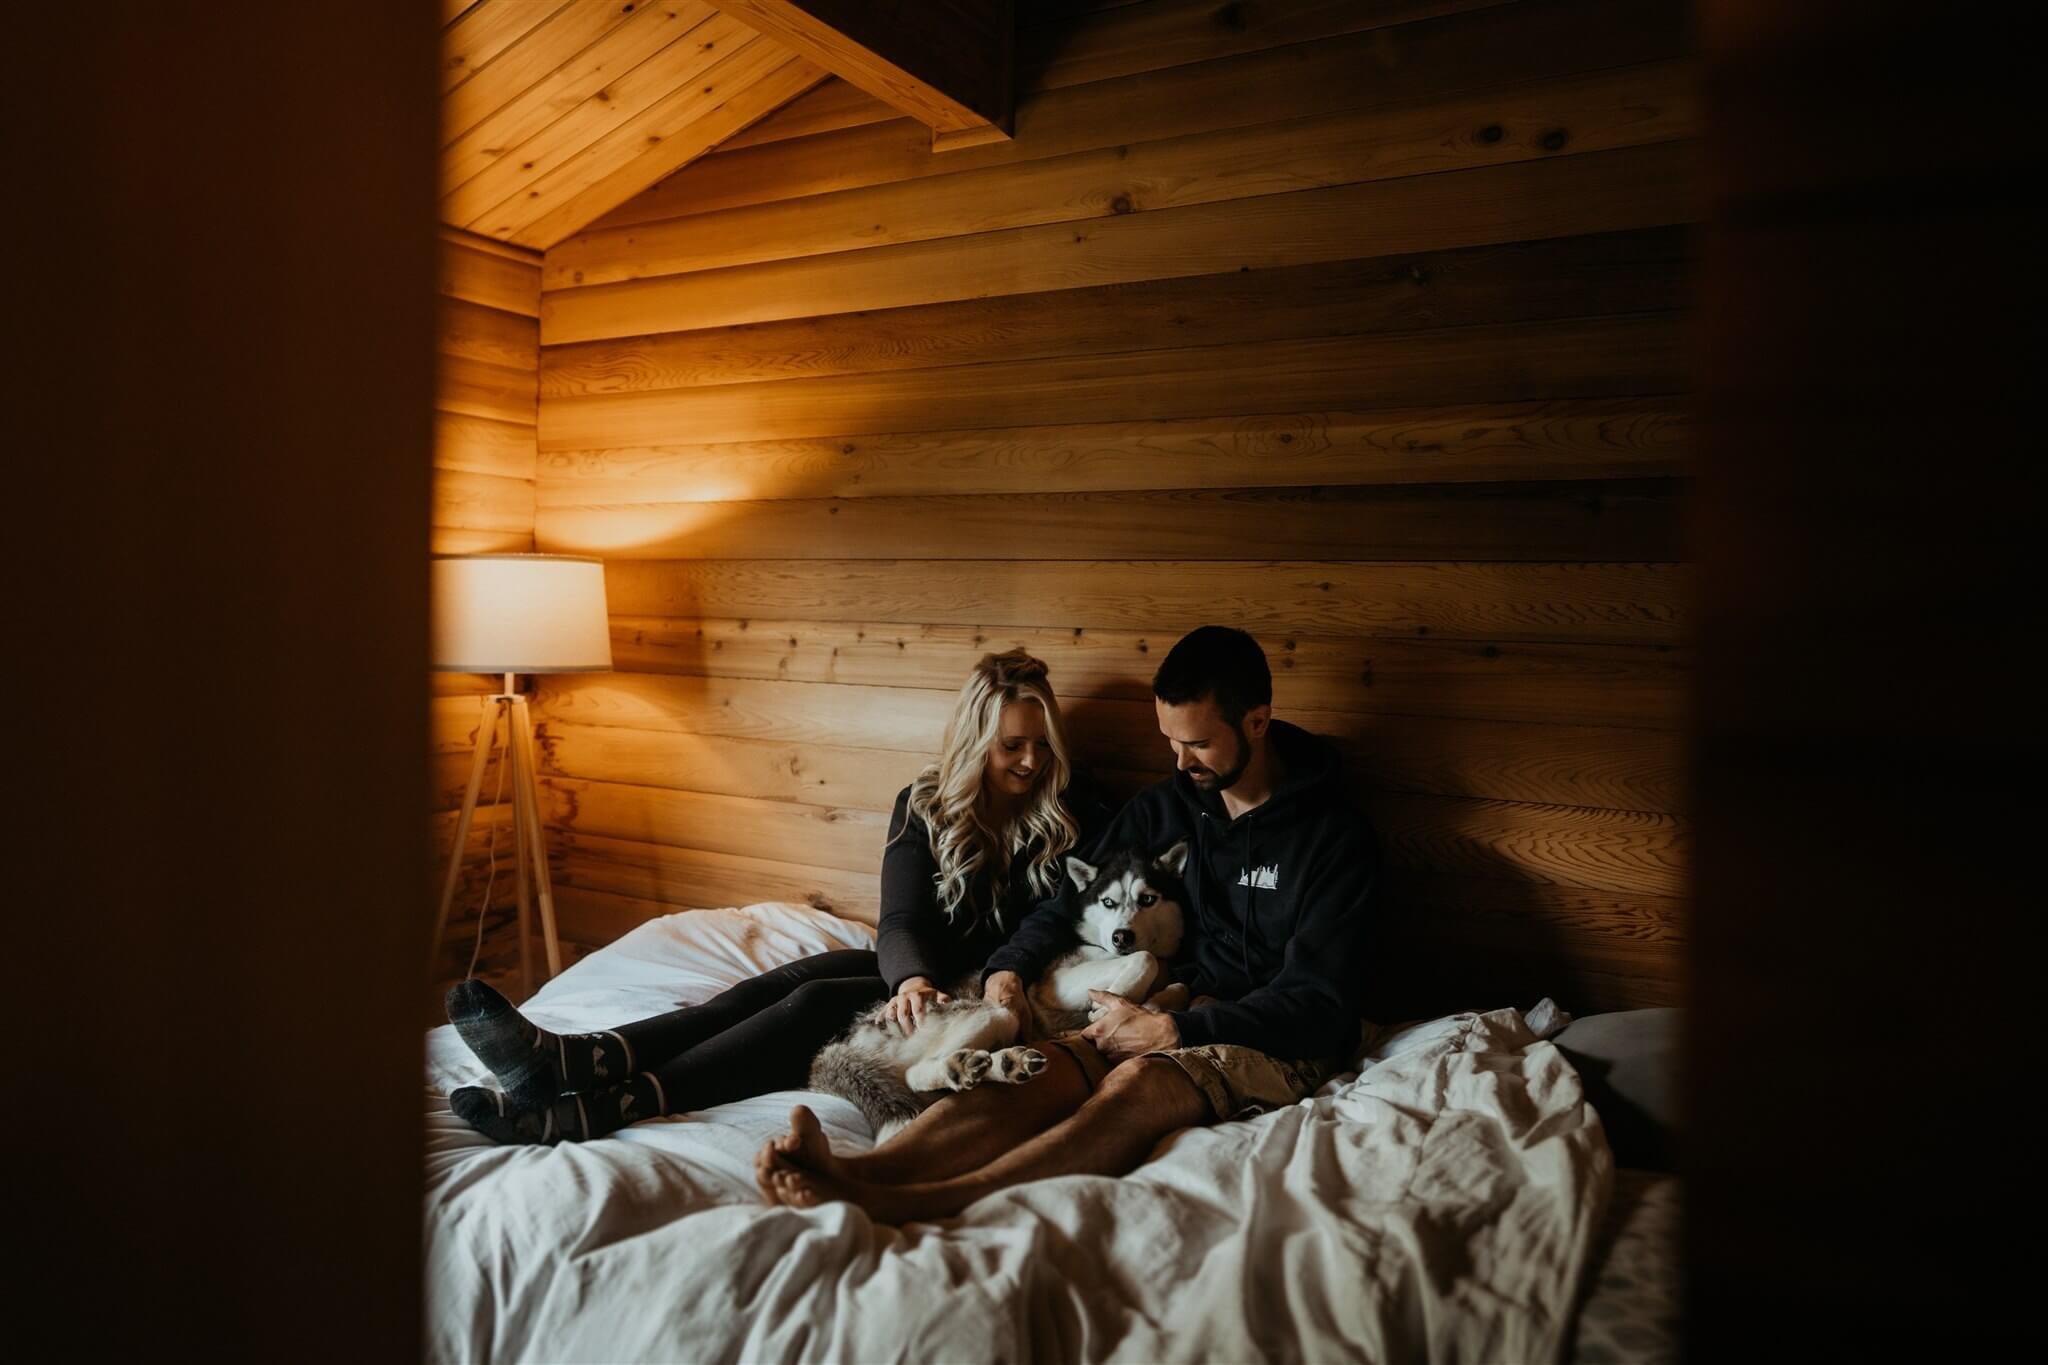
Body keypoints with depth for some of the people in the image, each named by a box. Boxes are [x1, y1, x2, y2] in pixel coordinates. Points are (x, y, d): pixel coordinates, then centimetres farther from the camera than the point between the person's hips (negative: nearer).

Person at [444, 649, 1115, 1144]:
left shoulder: (1077, 810, -4)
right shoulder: (925, 805, 2)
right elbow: (901, 919, -9)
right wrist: (913, 978, -34)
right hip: (925, 970, 4)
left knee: (817, 1002, -29)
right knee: (777, 985, -25)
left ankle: (600, 1107, -42)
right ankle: (572, 1060, -42)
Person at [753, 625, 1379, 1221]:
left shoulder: (1336, 836, -7)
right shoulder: (1164, 807, 10)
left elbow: (1318, 1006, -13)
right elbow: (1069, 904, 14)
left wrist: (1172, 1031, -21)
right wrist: (1008, 969, -8)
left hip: (1281, 1041, -5)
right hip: (1181, 1007, 5)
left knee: (1137, 1084, -37)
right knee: (1040, 1069, -27)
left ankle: (905, 1203, -55)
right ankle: (856, 1173, -50)